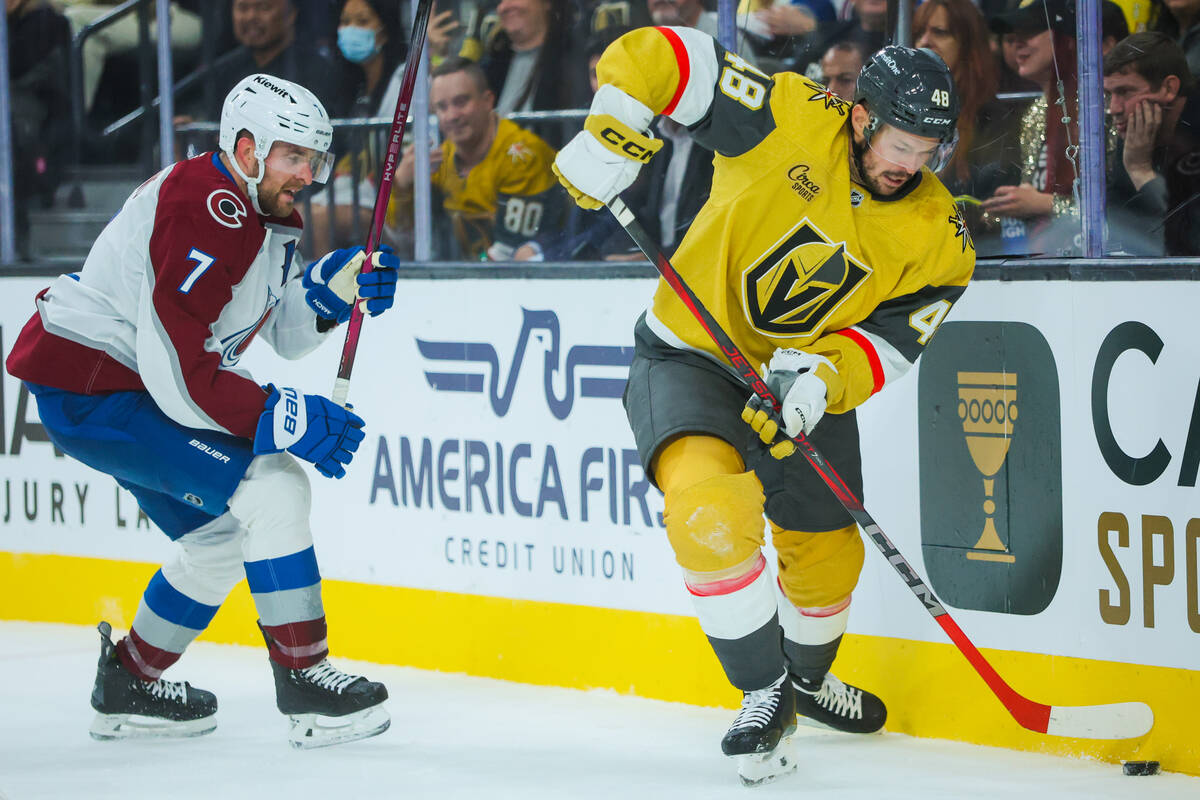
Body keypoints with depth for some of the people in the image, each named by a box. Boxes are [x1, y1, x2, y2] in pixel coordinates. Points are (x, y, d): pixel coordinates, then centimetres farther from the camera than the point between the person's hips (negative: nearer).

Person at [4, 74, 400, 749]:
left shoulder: (270, 210, 8)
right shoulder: (204, 217, -25)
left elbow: (285, 331, 14)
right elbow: (178, 377, -29)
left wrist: (333, 286, -5)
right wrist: (284, 417, -27)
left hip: (127, 384, 11)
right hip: (87, 391, -11)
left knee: (229, 530, 18)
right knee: (272, 487, -18)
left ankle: (129, 686, 31)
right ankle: (305, 681, -12)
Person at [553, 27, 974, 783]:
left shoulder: (938, 239, -11)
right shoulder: (789, 120, -22)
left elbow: (892, 340, -14)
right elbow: (652, 57, -21)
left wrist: (822, 379, -32)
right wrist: (609, 139, -31)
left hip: (806, 381, 5)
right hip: (691, 353, -4)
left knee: (828, 552, 15)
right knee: (708, 505, -31)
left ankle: (808, 675, 49)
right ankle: (764, 692, -16)